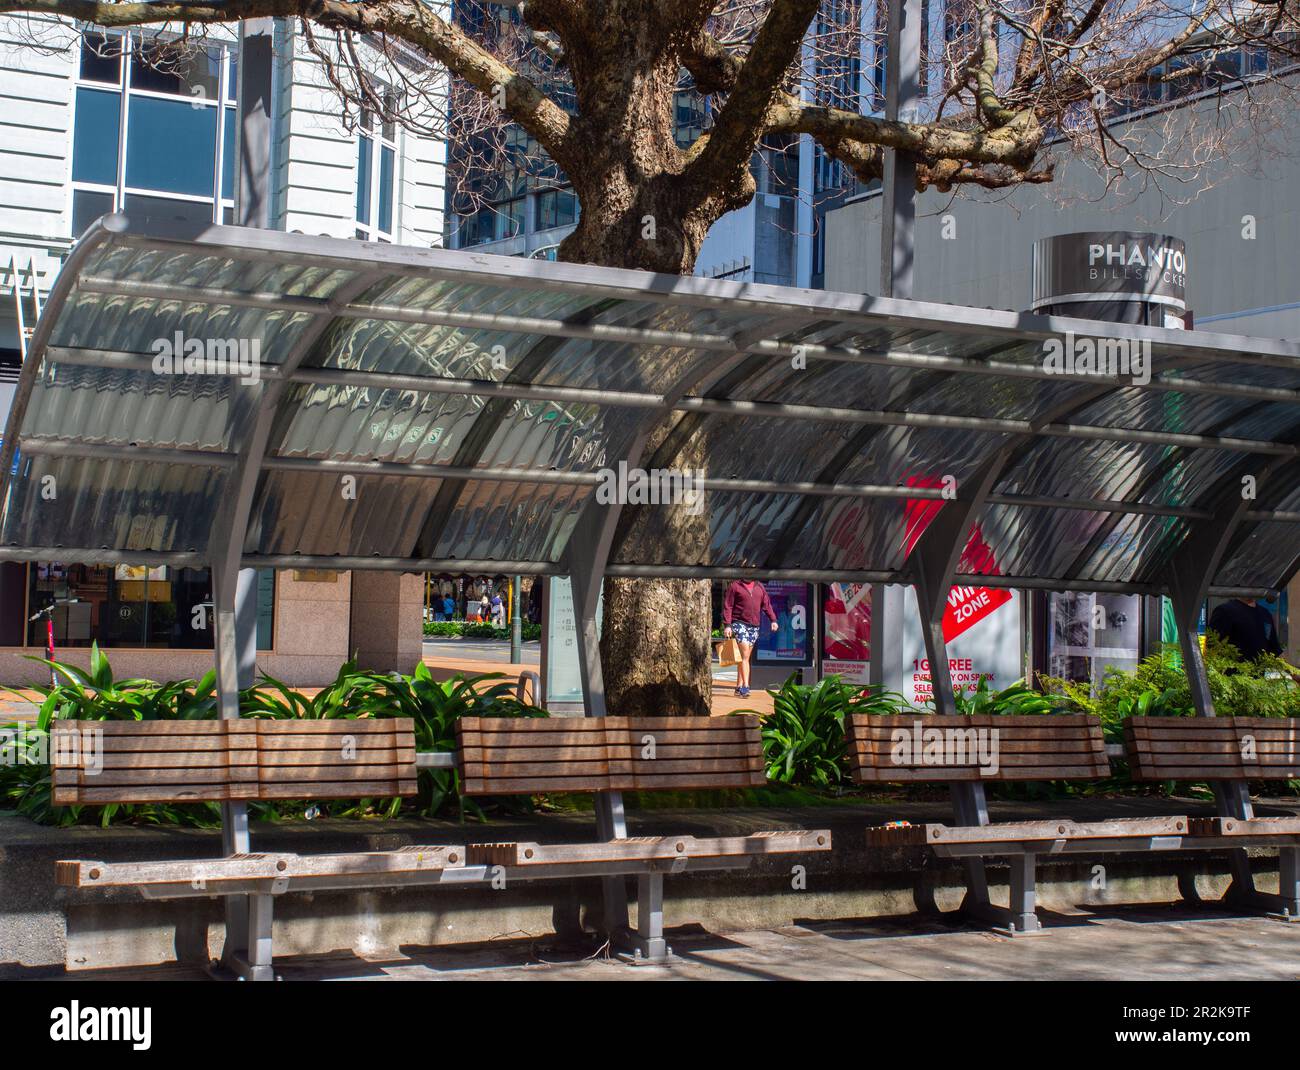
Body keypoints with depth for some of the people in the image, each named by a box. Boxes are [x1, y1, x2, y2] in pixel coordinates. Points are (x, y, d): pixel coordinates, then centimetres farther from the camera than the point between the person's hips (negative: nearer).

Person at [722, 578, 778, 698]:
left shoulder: (760, 587, 13)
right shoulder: (735, 586, -1)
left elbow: (766, 604, 14)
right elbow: (727, 606, -2)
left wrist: (773, 620, 2)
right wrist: (727, 625, -10)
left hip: (754, 626, 5)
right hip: (739, 624, -5)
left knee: (745, 657, 9)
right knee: (744, 655, -15)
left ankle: (739, 687, 14)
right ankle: (746, 686, -20)